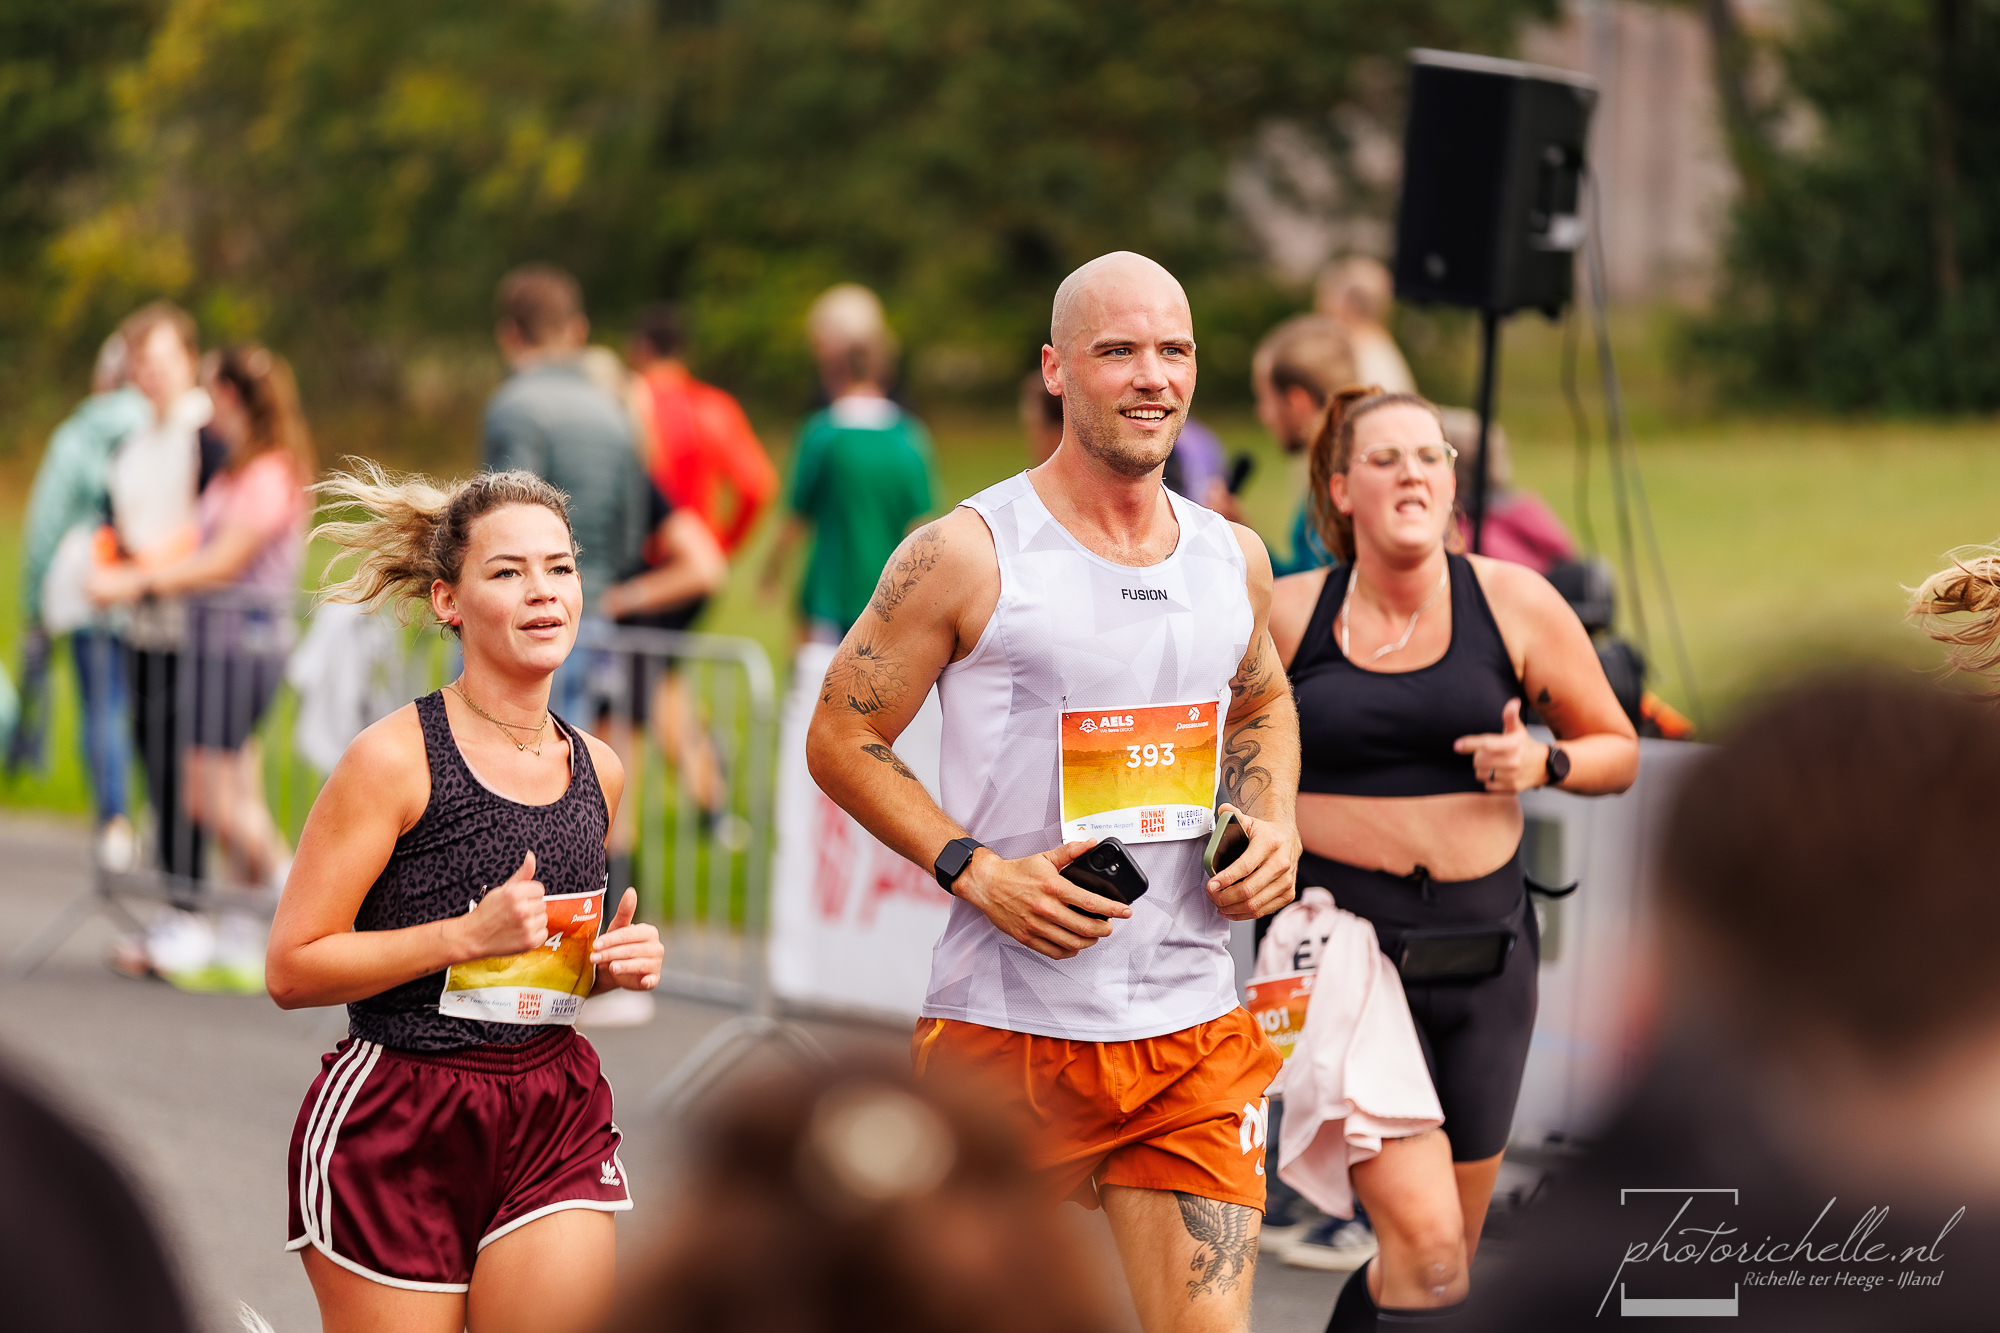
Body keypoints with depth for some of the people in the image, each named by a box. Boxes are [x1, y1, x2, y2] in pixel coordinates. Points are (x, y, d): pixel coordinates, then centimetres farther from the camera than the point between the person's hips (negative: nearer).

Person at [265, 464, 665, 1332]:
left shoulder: (597, 771, 8)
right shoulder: (394, 757, -10)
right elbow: (292, 970, -12)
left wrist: (614, 963, 3)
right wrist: (470, 935, -18)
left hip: (555, 1124, 5)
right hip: (396, 1127, -5)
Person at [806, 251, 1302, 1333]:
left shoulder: (1233, 558, 10)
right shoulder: (968, 556, -6)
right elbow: (840, 737, -2)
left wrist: (1273, 825, 8)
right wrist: (976, 869, -14)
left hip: (1194, 1032, 4)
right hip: (1008, 1030, -3)